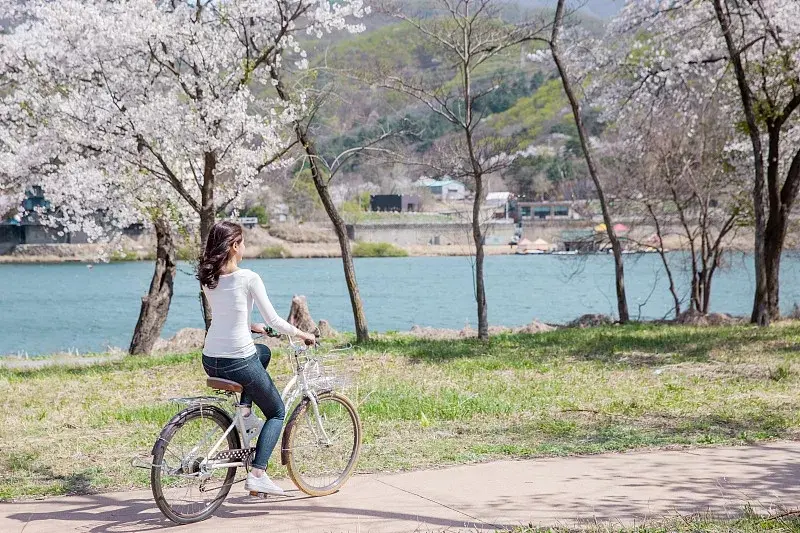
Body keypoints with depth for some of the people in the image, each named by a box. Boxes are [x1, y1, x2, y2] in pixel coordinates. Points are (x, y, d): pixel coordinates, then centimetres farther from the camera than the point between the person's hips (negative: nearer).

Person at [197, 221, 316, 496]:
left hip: (210, 362, 6)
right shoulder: (248, 278, -13)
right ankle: (257, 474, 2)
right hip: (239, 363, -6)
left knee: (263, 351, 36)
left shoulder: (208, 278, 5)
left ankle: (244, 412, 21)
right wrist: (302, 334, 8)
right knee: (277, 412, 16)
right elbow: (273, 320, -8)